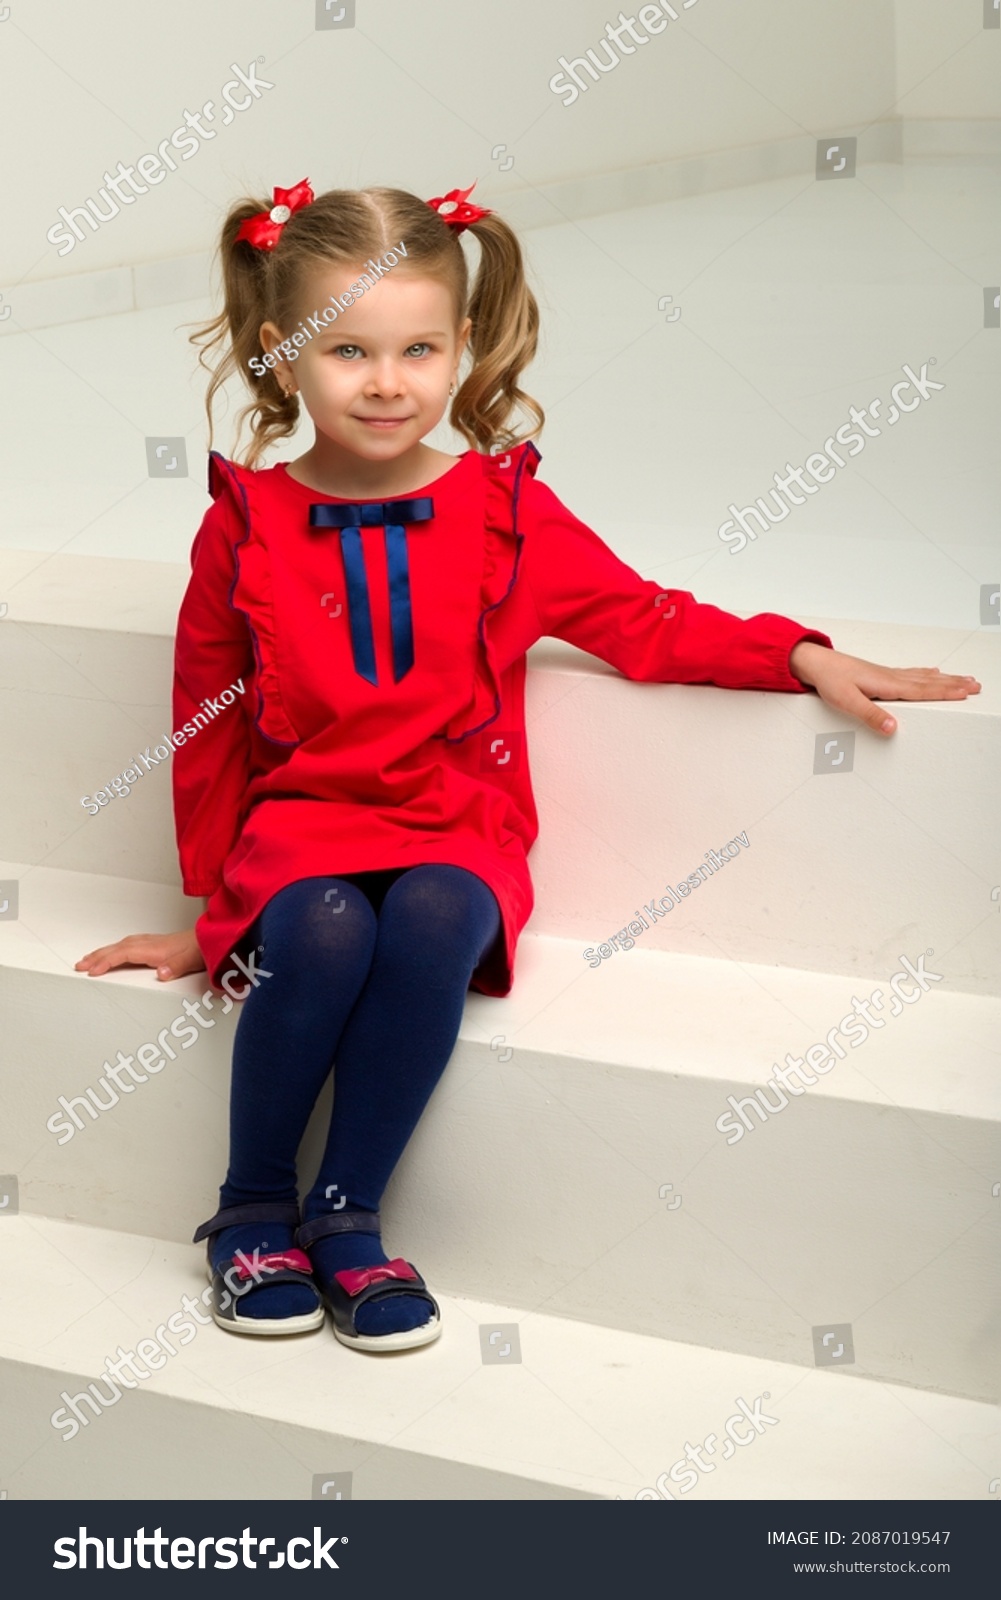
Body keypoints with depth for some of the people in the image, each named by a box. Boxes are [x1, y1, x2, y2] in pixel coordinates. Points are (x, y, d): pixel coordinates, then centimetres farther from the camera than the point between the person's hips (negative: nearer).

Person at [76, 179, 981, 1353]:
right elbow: (208, 726, 9)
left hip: (455, 826, 1)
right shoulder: (246, 525, 2)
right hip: (299, 822, 0)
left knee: (435, 927, -33)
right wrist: (212, 903, 12)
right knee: (325, 936, -33)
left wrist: (804, 659, -3)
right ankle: (252, 1211, -9)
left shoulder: (505, 511, 4)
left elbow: (644, 622, 9)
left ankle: (347, 1219, -16)